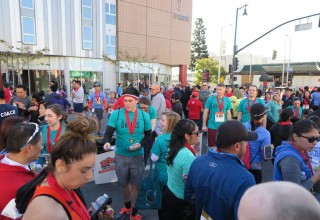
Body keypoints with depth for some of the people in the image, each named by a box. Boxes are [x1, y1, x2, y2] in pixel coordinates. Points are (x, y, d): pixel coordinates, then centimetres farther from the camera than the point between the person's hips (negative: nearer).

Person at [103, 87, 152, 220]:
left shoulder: (144, 116, -7)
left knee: (136, 184, 13)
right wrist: (107, 142, -35)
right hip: (120, 156, 1)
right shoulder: (116, 114, -10)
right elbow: (108, 132, -13)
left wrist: (140, 144, -16)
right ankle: (127, 207, 48)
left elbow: (148, 135, 2)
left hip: (138, 156, -1)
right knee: (123, 183, 20)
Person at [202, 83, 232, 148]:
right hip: (212, 126, -2)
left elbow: (228, 113, 10)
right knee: (211, 145, 8)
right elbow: (206, 112, -1)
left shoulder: (227, 100, 2)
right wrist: (204, 125, -3)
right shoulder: (210, 99, -5)